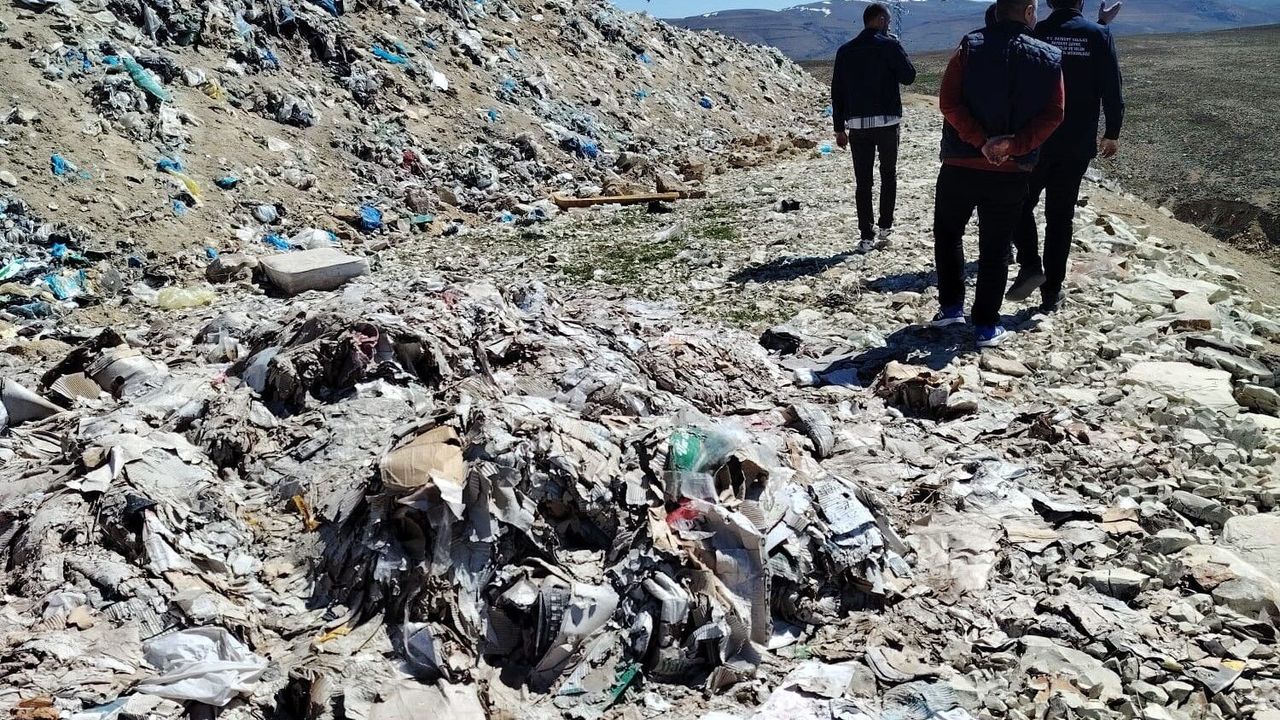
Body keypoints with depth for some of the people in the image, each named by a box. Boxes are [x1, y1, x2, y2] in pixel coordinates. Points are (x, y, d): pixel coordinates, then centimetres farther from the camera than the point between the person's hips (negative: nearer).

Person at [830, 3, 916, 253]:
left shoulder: (845, 51, 7)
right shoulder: (889, 45, -5)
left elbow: (837, 91, 7)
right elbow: (908, 76, -2)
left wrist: (839, 127, 11)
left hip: (857, 124, 2)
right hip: (887, 121, -2)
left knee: (862, 181, 4)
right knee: (888, 174, 16)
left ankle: (866, 237, 1)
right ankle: (885, 227, 14)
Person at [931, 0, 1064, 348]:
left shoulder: (971, 46, -4)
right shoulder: (1050, 58, 1)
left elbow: (949, 102, -13)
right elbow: (1052, 116, -7)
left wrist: (980, 140, -13)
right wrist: (1013, 145, -13)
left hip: (960, 165, -1)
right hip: (1012, 172, 1)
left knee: (947, 233, 20)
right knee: (995, 248, 8)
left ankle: (951, 306, 19)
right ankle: (986, 325, 11)